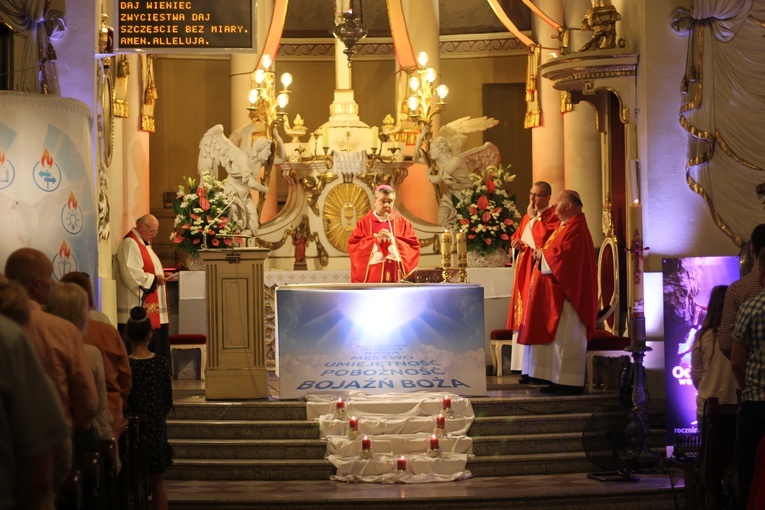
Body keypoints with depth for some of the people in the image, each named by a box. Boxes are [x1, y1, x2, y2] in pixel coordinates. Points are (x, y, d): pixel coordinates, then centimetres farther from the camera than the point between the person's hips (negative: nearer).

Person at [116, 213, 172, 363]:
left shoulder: (143, 243, 20)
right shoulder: (130, 244, -13)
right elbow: (129, 273, -24)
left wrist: (159, 276, 12)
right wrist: (154, 278, -16)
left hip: (150, 309, 11)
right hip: (138, 310, -11)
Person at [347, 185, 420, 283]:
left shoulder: (403, 223, 12)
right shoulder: (364, 223, 8)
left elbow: (414, 245, 3)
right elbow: (353, 246, -2)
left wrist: (393, 240, -10)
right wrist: (376, 240, -12)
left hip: (396, 278, 1)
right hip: (372, 278, -1)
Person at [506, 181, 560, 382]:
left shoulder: (553, 216, -9)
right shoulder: (527, 217, 18)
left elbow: (544, 239, -21)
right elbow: (516, 237, 26)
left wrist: (534, 217, -12)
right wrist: (517, 243, 3)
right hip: (525, 272, 9)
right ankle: (528, 368, 11)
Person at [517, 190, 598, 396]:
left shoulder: (575, 229, -16)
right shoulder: (564, 227, 17)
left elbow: (564, 258, -24)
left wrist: (543, 255, -9)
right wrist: (542, 253, 4)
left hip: (568, 293, -11)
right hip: (557, 294, 11)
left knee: (567, 338, -8)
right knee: (558, 337, 10)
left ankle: (571, 384, -5)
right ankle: (560, 380, 14)